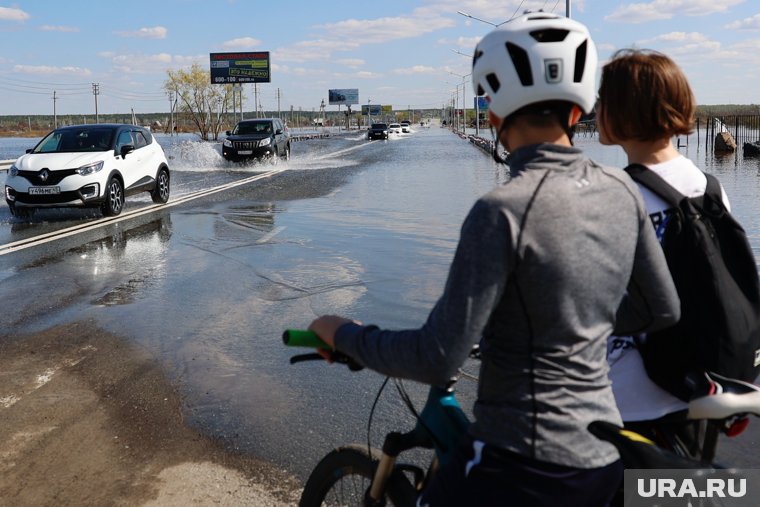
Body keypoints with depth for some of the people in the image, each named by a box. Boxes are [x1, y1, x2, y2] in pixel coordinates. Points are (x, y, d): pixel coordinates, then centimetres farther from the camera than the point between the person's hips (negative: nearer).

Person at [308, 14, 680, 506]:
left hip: (524, 464, -7)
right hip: (603, 456, 7)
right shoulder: (621, 191, -2)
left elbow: (439, 359, -22)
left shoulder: (504, 210, -22)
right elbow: (663, 310, 11)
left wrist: (344, 335, -6)